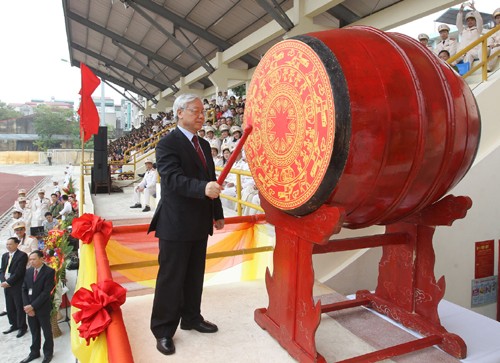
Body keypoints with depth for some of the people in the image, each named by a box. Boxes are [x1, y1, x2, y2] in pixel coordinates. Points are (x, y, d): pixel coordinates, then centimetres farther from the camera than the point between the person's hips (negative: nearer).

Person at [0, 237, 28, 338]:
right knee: (9, 307, 14)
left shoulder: (22, 255, -11)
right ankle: (14, 325, 30)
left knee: (19, 307, 3)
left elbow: (19, 272, -16)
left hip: (17, 286, -6)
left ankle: (22, 327, 16)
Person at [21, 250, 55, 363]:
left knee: (47, 331, 11)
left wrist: (32, 306, -18)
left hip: (42, 308, -4)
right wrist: (26, 306, -8)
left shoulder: (49, 271, -14)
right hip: (30, 307, 5)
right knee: (34, 332, 17)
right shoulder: (28, 271, 4)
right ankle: (34, 352, 34)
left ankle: (48, 353, 28)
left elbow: (46, 292, -18)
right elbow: (24, 289, 4)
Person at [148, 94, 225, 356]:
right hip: (176, 225, -7)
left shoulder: (204, 145, 13)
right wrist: (203, 188, -43)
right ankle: (163, 330, 20)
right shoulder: (167, 144, -12)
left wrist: (217, 213, 17)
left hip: (200, 224, 8)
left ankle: (191, 318, 36)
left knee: (195, 276, 19)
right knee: (171, 278, 4)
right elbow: (174, 179, -27)